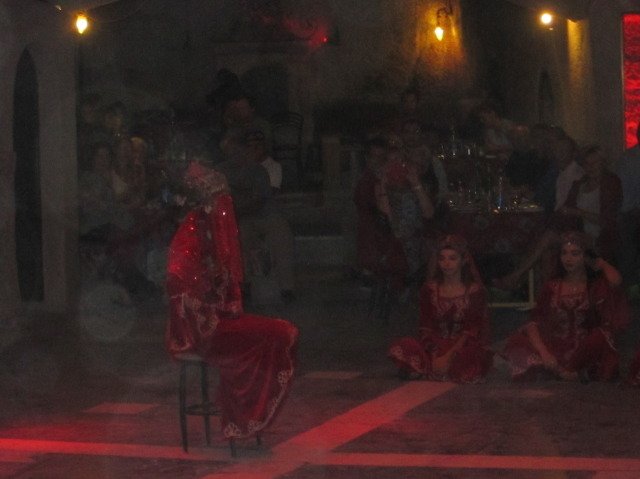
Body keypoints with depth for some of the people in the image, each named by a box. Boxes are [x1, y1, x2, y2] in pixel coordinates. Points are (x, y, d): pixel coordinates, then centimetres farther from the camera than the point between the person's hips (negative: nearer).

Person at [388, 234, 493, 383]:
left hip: (464, 348, -1)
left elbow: (471, 331, -8)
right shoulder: (429, 290, 8)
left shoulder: (474, 290, -1)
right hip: (436, 347, 1)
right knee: (397, 349, -25)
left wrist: (448, 356, -22)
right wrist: (436, 358, -17)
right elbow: (426, 328, 1)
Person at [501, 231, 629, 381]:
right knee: (517, 344, -21)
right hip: (554, 349, 1)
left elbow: (615, 280, -20)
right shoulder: (551, 287, 11)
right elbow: (534, 323, 2)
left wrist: (600, 263, 4)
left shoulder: (597, 286, 5)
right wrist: (544, 353, -18)